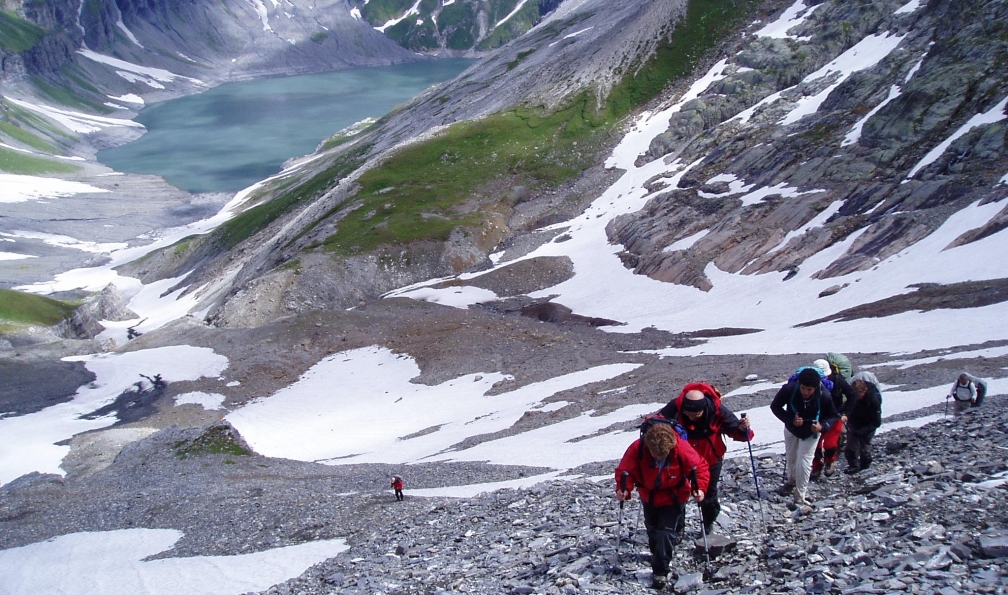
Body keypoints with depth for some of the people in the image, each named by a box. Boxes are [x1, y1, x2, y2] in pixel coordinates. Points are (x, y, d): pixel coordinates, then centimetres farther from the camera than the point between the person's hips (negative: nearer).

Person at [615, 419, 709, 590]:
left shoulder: (682, 449, -33)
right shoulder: (637, 448, -31)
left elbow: (700, 467, -20)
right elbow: (625, 470, -21)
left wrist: (699, 488, -35)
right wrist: (623, 488, -37)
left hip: (673, 498, -3)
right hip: (648, 496, 3)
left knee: (666, 532, -9)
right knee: (652, 529, 23)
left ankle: (660, 572, 2)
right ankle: (657, 555, 51)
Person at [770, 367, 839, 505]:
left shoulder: (824, 396, -33)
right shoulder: (789, 389, -34)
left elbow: (832, 416, -15)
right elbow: (775, 406, -18)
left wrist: (822, 426, -36)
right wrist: (790, 419, -33)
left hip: (811, 431, -2)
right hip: (791, 428, 2)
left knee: (804, 460, -10)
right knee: (790, 456, 21)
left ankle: (800, 496, 2)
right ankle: (792, 481, 50)